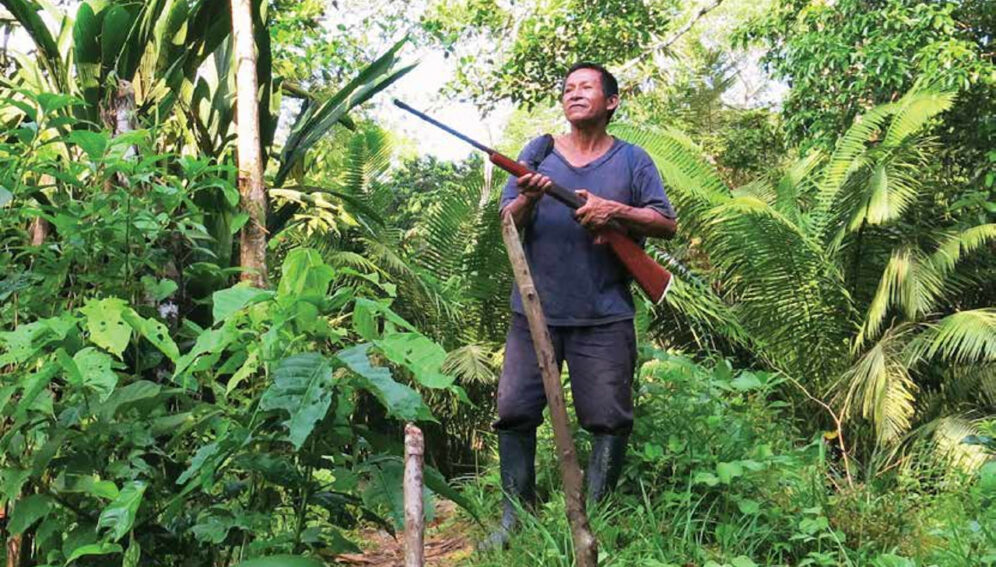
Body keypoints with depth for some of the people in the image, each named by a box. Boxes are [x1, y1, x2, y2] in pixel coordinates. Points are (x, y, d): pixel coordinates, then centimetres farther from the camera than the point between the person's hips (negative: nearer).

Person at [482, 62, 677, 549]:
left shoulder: (632, 160, 8)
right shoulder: (539, 151, 10)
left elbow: (667, 225, 2)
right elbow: (506, 222, 5)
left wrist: (614, 210, -13)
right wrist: (528, 199, -17)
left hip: (604, 315, -1)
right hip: (536, 308, 1)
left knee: (609, 421, 0)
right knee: (514, 412, 0)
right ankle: (516, 516, 13)